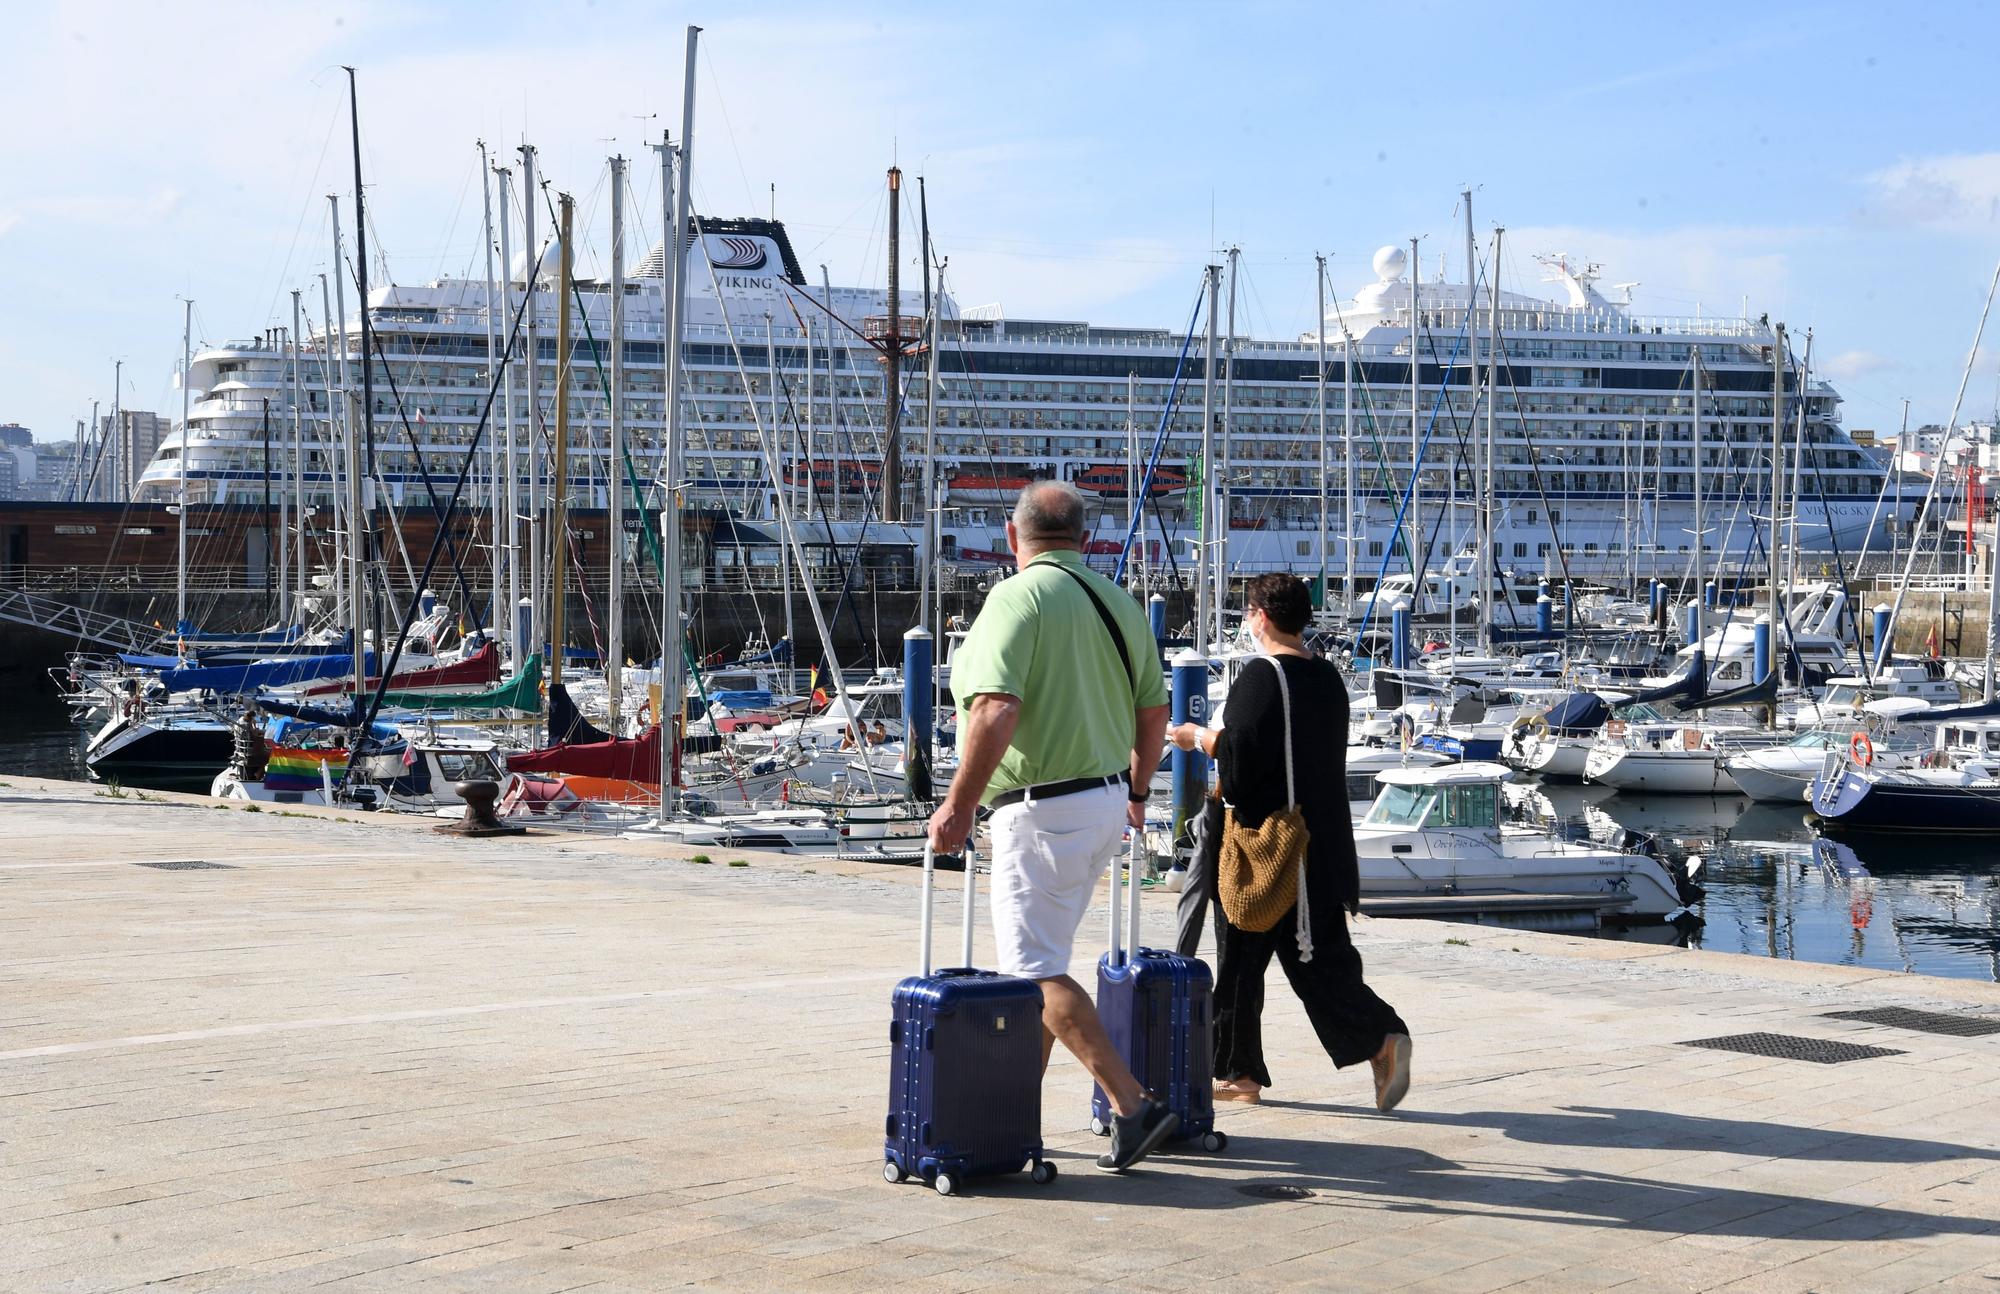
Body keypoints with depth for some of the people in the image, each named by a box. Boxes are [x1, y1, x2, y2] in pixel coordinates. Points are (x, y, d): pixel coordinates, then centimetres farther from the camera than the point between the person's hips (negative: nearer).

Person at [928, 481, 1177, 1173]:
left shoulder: (1018, 597, -14)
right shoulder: (1117, 600, 10)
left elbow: (996, 711, -24)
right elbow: (1154, 711, 15)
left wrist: (959, 804, -18)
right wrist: (1135, 790, 29)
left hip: (1044, 810, -8)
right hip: (1106, 801, 8)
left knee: (1036, 969, -5)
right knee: (1038, 959, 17)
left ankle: (1134, 1104, -12)